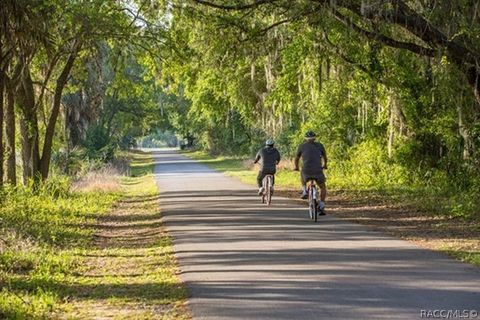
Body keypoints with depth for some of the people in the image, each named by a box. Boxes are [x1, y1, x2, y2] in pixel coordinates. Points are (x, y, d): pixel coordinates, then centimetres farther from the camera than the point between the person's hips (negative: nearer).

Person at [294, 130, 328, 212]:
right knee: (323, 187, 23)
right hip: (318, 171, 0)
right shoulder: (319, 145, 13)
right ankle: (321, 205, 5)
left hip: (306, 171, 0)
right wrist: (324, 165, 51)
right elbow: (325, 157, 30)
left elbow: (297, 158, 25)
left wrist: (296, 167, 45)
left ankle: (304, 191, 21)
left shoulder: (302, 146, 12)